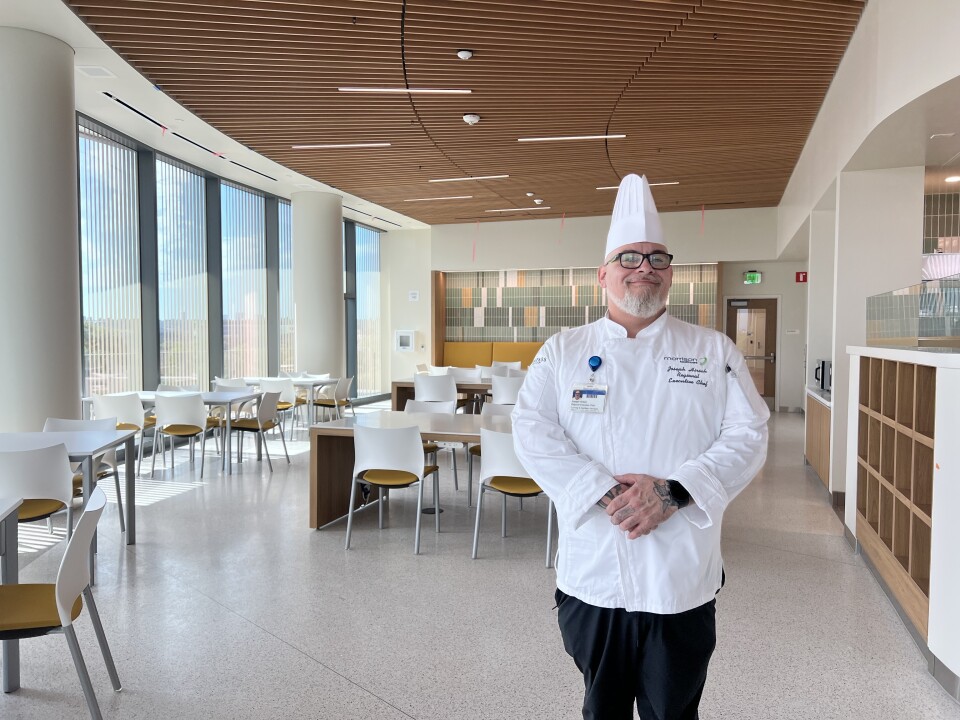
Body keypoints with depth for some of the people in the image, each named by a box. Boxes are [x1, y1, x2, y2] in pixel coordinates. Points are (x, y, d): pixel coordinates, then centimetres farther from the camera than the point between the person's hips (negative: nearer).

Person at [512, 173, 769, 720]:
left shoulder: (714, 352, 5)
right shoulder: (563, 352, 4)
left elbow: (748, 435, -3)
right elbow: (533, 432, -8)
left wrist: (673, 491, -17)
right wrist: (605, 494, -19)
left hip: (681, 579, 0)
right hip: (592, 576, 0)